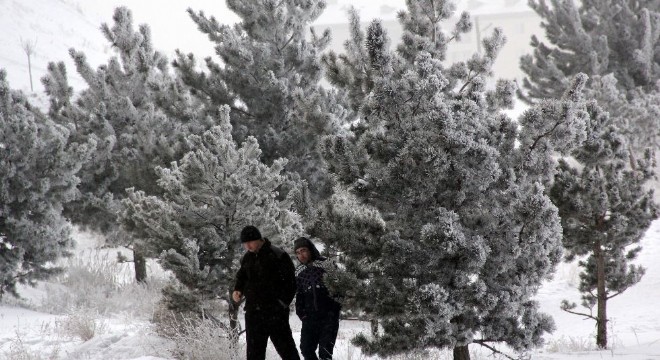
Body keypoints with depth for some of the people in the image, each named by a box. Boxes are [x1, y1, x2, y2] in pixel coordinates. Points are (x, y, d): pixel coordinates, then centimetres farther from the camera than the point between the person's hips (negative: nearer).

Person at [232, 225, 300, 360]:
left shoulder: (277, 255, -9)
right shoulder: (247, 258, 11)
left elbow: (290, 281, -8)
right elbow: (241, 277, 24)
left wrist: (283, 302, -14)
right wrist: (238, 290, 4)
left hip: (275, 310, -6)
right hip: (253, 311, 6)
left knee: (285, 347, -2)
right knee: (254, 349, 5)